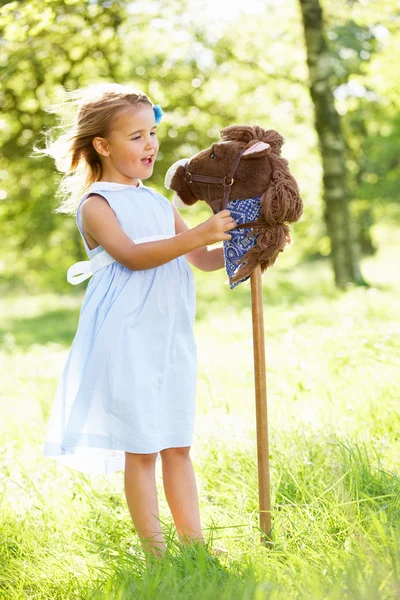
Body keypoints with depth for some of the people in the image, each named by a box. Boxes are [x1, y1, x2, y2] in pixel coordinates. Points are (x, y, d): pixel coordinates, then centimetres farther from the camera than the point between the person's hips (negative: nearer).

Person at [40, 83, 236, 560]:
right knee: (141, 449, -2)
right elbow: (132, 255, -21)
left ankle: (193, 543, 17)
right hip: (126, 340, -7)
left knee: (177, 445, 11)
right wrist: (198, 235, -29)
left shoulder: (159, 204, 17)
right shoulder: (95, 205, -6)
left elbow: (203, 260, 19)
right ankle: (154, 552, 6)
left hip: (171, 337, 7)